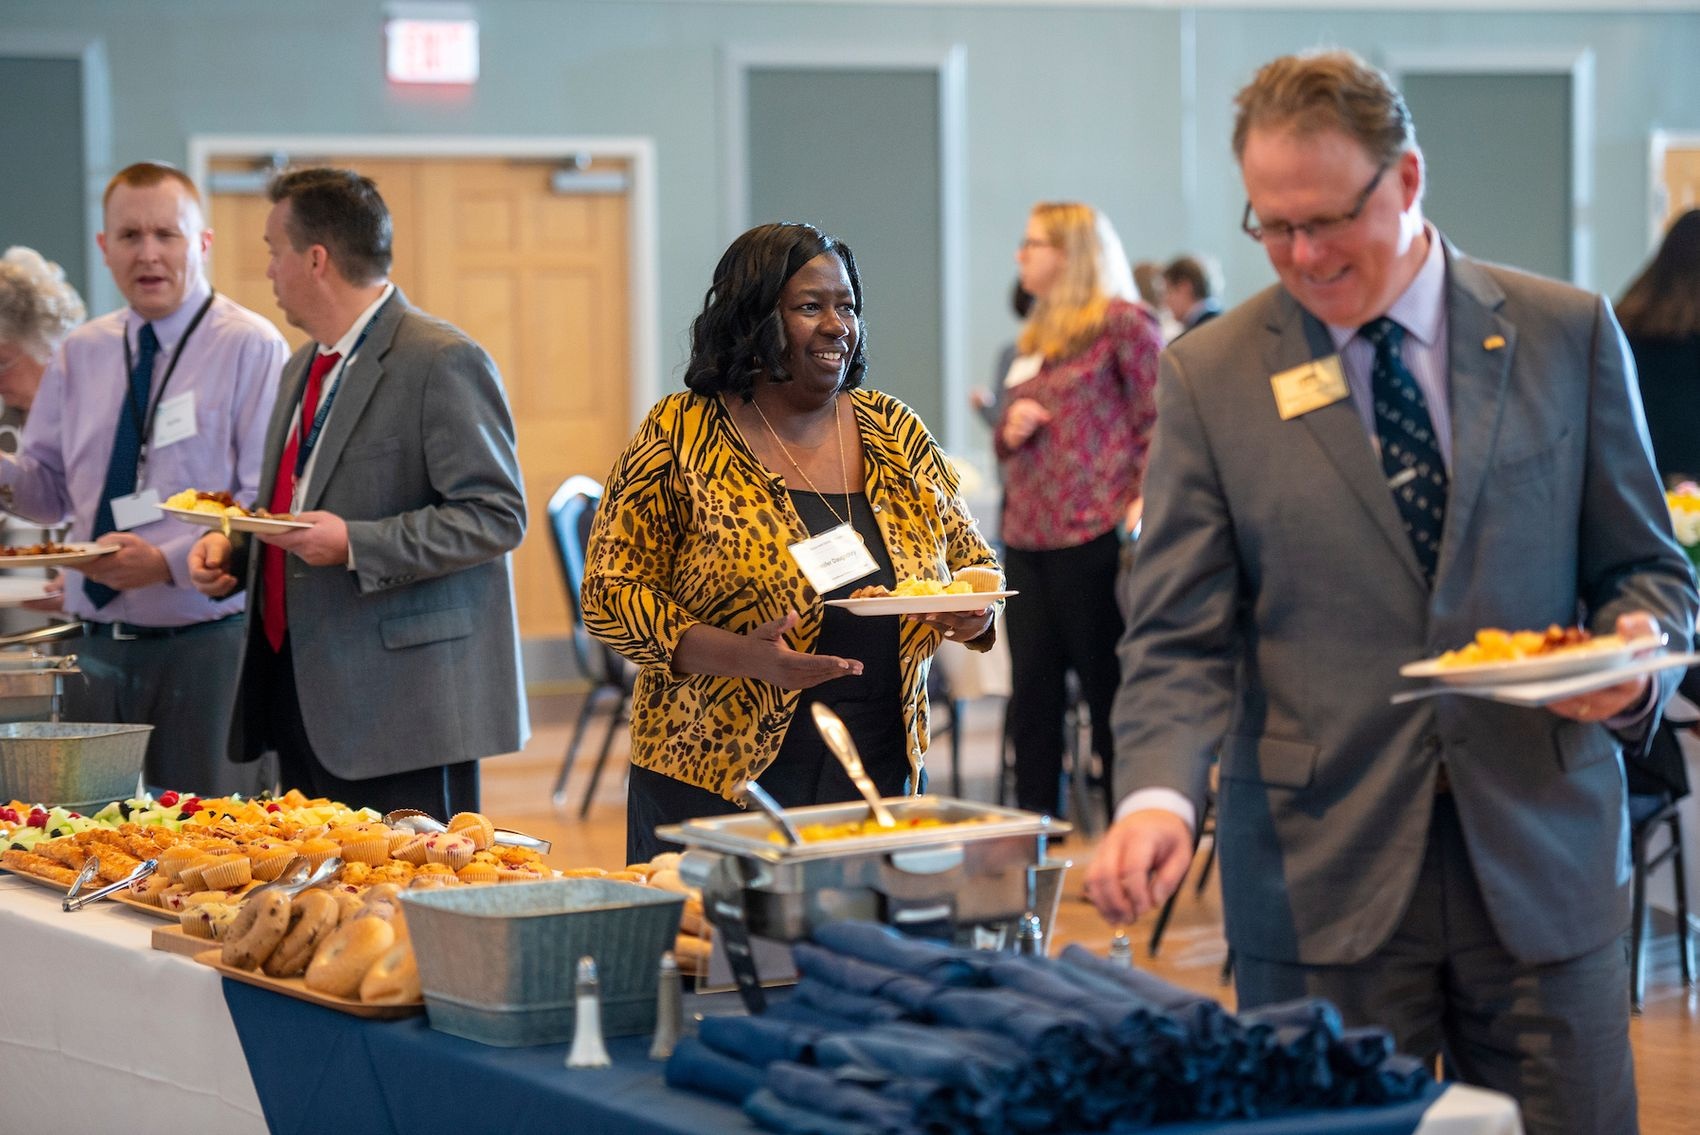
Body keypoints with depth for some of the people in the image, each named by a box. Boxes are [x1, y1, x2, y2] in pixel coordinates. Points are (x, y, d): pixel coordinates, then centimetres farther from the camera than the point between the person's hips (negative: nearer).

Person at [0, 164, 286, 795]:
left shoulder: (251, 347, -5)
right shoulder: (81, 353, 13)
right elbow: (52, 490, 17)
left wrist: (168, 562, -22)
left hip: (206, 643, -5)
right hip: (100, 644, 5)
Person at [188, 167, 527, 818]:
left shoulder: (443, 362, -10)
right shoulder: (305, 369, 20)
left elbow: (497, 516, -16)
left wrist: (354, 545, -21)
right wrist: (232, 549, 9)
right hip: (301, 698, 9)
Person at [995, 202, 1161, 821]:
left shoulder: (1122, 323, -3)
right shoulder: (1034, 339, 20)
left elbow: (1160, 420, -7)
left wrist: (1143, 499, -18)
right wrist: (1009, 429, 5)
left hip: (1093, 537, -7)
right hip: (1026, 538, 7)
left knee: (1109, 687, -3)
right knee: (1032, 689, 7)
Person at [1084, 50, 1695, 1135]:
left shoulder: (1567, 335, 4)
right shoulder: (1210, 376, 2)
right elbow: (1181, 638, -1)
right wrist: (1159, 797, -19)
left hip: (1541, 864, 1)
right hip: (1322, 878, -1)